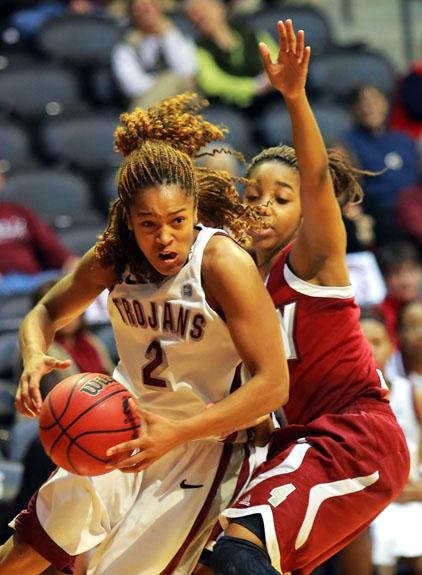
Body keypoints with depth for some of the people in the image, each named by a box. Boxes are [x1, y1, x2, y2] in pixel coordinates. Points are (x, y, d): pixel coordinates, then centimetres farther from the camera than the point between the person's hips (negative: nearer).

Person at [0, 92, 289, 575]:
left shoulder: (224, 264, -25)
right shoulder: (113, 258, -9)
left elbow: (273, 383, -26)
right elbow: (46, 313, 9)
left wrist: (178, 432, -34)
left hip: (204, 447, -6)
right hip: (128, 435, 6)